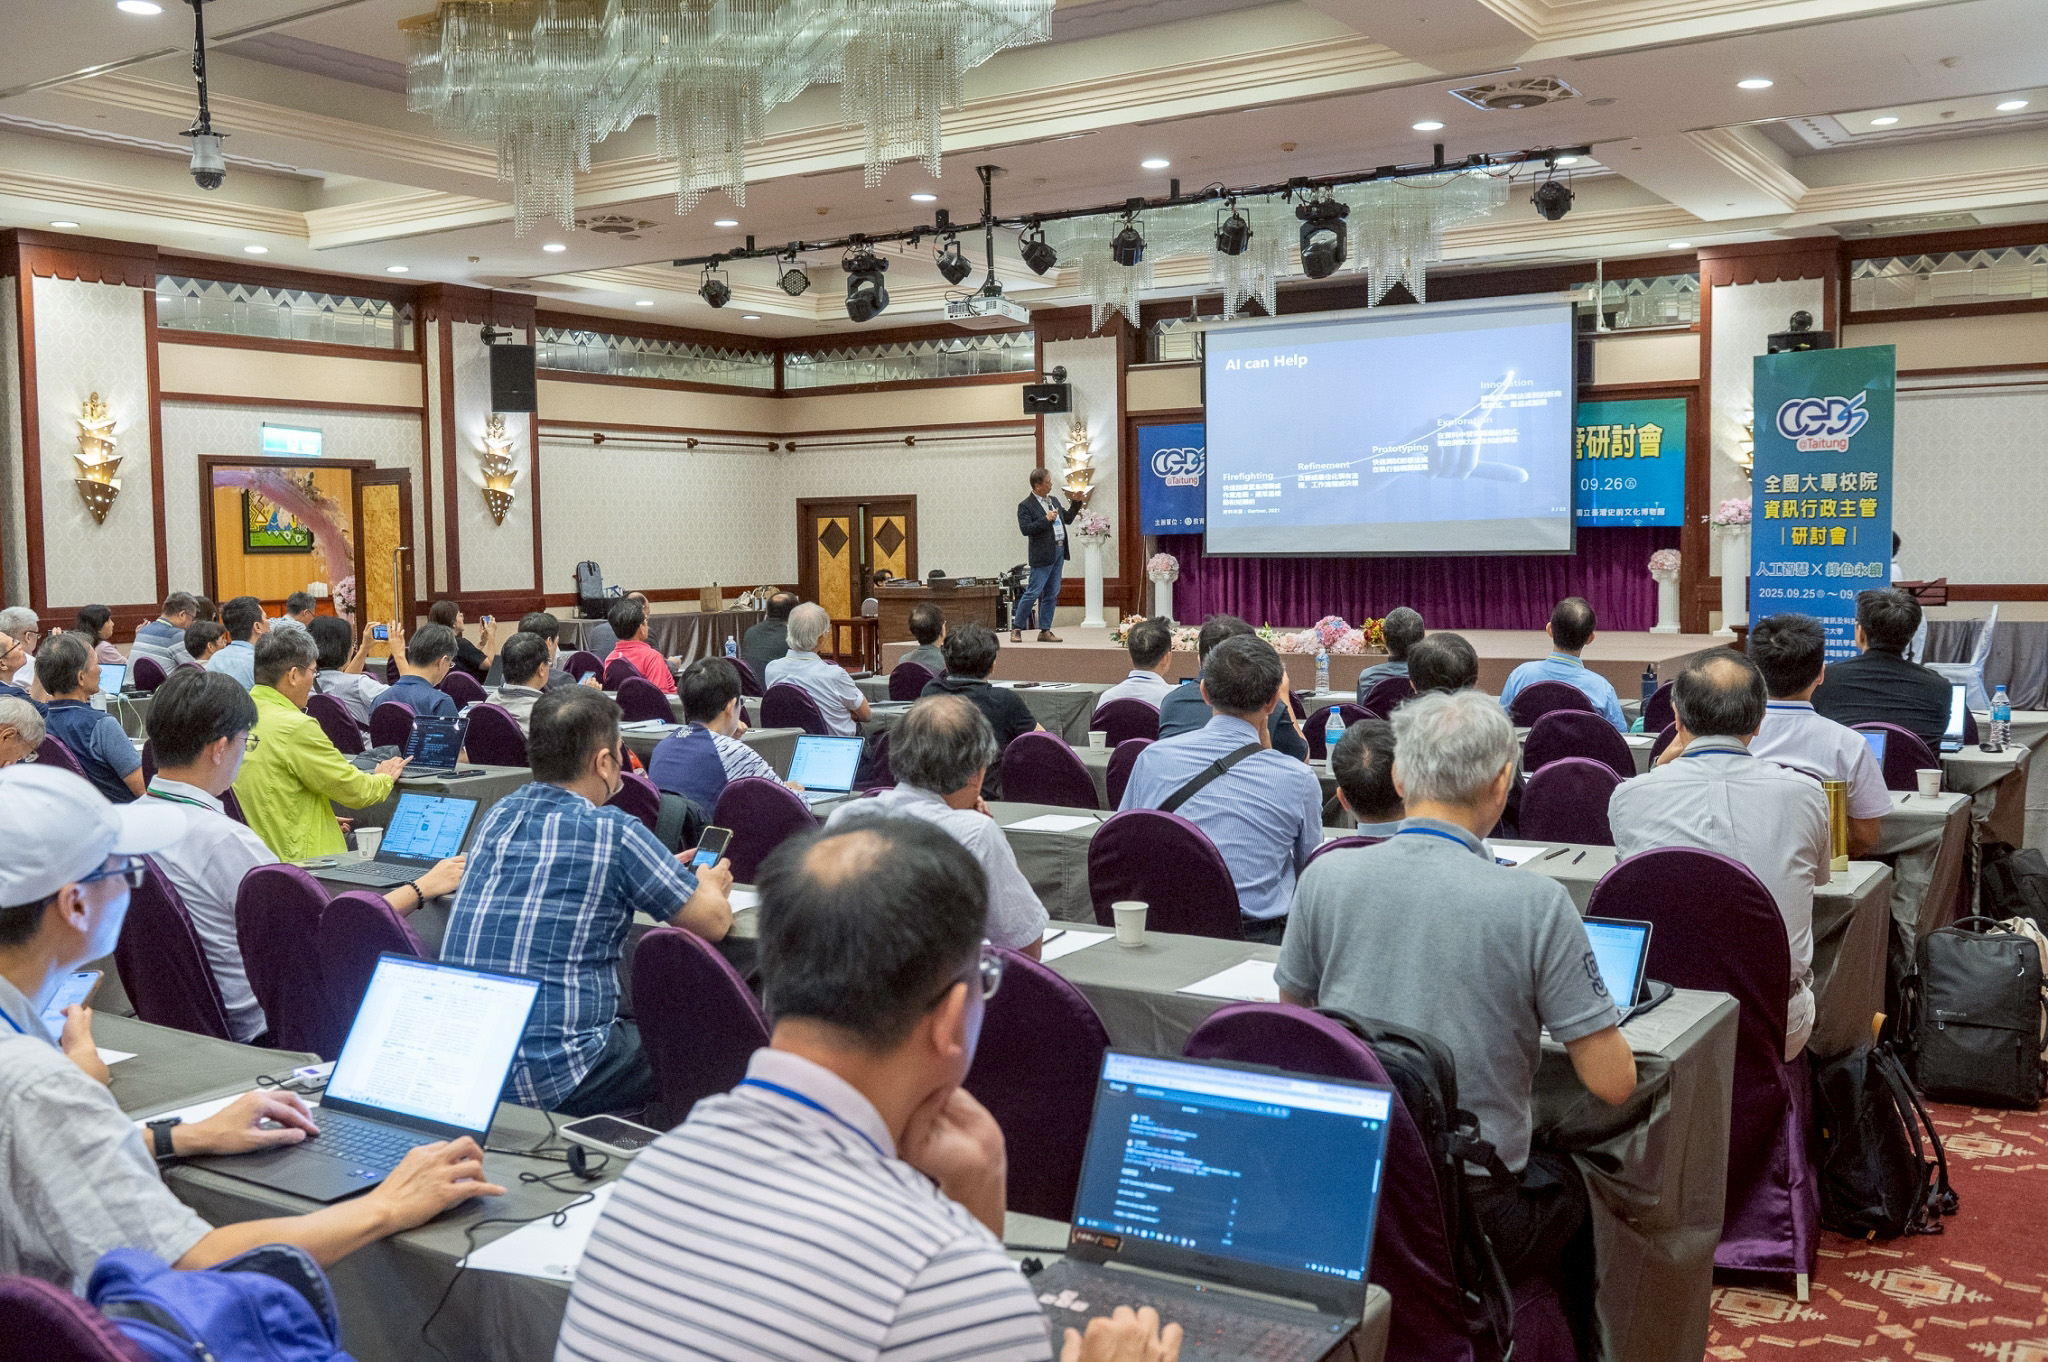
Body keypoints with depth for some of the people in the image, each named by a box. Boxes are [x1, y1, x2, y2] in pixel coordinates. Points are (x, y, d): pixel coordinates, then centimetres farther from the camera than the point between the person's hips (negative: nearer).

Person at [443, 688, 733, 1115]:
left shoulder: (497, 816, 8)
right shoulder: (611, 832, -13)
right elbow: (714, 921, -4)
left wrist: (665, 873, 32)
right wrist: (709, 886, 19)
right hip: (555, 1079, -7)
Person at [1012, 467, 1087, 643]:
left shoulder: (1054, 500, 15)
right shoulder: (1026, 506, -8)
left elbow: (1067, 519, 25)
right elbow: (1025, 529, -19)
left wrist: (1076, 503, 13)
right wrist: (1045, 519, -22)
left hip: (1059, 551, 8)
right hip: (1042, 554, -8)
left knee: (1051, 594, 9)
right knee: (1033, 592, -8)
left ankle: (1045, 631, 14)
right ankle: (1016, 628, 2)